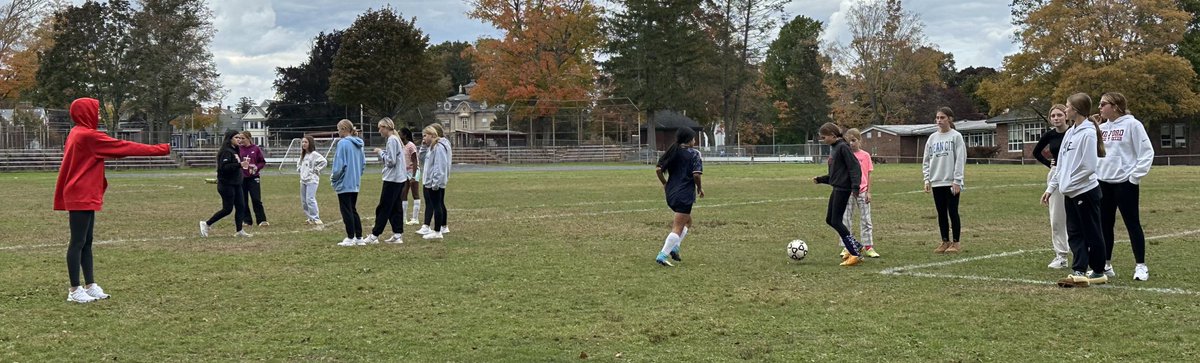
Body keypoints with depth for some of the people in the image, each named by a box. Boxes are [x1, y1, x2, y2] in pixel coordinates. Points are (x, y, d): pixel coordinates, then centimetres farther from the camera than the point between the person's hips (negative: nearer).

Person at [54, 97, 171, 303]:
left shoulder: (78, 134, 14)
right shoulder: (88, 135, -15)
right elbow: (123, 147, -14)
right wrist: (158, 150, -10)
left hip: (83, 197, 10)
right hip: (82, 198, -10)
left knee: (86, 242, 10)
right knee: (78, 242, -6)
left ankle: (90, 286, 14)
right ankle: (75, 290, -3)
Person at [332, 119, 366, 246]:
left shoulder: (343, 143, -16)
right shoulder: (358, 144, 7)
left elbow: (340, 164, -17)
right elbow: (363, 163, 13)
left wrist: (333, 178, -4)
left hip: (344, 183, -8)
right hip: (355, 183, 8)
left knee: (347, 211, 1)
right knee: (353, 210, 14)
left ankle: (350, 238, 4)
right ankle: (359, 237, 14)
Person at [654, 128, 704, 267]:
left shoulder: (671, 152, 8)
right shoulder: (694, 154, -8)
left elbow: (658, 169, 2)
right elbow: (696, 174, -17)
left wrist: (665, 184, 17)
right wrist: (699, 187, 0)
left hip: (671, 193, 7)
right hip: (685, 195, -7)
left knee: (688, 220, 26)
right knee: (678, 227, -2)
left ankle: (674, 246, 13)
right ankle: (663, 255, -10)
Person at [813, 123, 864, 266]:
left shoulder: (843, 147, -13)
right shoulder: (835, 149, 16)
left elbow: (854, 167, -19)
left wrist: (855, 187, -27)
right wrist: (820, 179, 14)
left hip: (843, 188, -10)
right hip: (837, 188, 10)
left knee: (836, 221, -8)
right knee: (830, 220, 12)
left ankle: (855, 254, -4)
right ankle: (855, 246, 20)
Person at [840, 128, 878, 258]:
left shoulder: (865, 155, 1)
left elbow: (868, 175, 3)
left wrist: (868, 192, -1)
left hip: (862, 191, 0)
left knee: (866, 220, 4)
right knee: (846, 220, 3)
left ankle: (868, 247, 9)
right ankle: (846, 247, 10)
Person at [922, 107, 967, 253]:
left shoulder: (956, 136, -4)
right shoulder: (932, 138, 11)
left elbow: (960, 160, -8)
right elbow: (926, 160, 13)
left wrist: (957, 181, -13)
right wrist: (927, 180, 5)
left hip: (951, 182, -5)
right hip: (936, 182, 5)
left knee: (953, 212, -1)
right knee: (941, 213, 8)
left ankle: (956, 243, 7)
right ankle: (945, 242, 16)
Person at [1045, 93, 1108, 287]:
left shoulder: (1087, 133, -15)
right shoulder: (1070, 132, 12)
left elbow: (1089, 167, -19)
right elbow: (1062, 164, 16)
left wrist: (1070, 183, -12)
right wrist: (1051, 187, 14)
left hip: (1085, 191, -8)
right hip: (1070, 193, 9)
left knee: (1092, 233, 2)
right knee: (1074, 234, 6)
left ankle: (1098, 272, 12)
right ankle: (1079, 271, 6)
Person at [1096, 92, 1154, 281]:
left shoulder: (1132, 125, -8)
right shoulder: (1102, 128, 10)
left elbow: (1147, 152, -10)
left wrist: (1135, 176, -12)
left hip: (1125, 182, -6)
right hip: (1103, 182, 6)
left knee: (1132, 223, 0)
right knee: (1104, 225, 10)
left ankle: (1141, 266, 7)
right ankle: (1105, 265, 19)